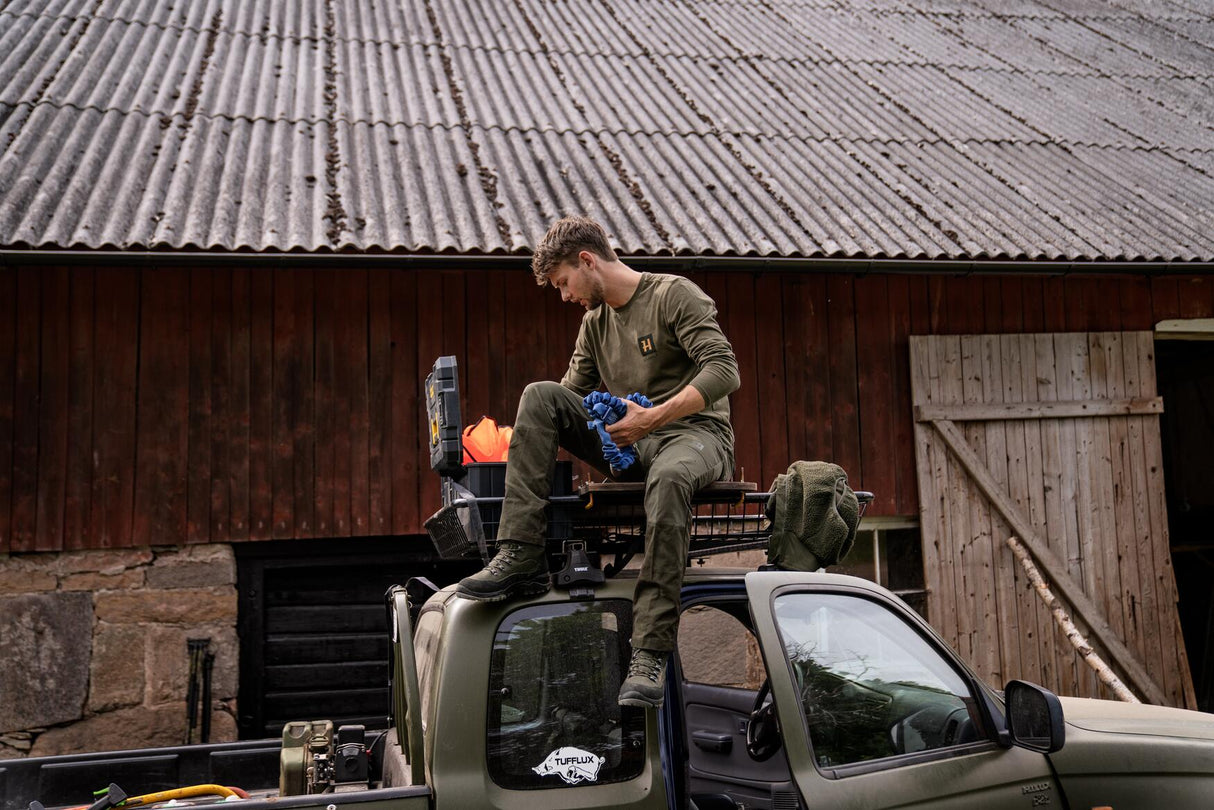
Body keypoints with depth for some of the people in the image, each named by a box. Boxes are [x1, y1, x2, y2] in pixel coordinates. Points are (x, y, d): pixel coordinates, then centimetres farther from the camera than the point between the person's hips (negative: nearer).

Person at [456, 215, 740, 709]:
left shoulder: (674, 294, -4)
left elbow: (724, 371, -16)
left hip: (695, 433, -6)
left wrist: (653, 417, -25)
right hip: (630, 446, 6)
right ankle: (520, 556, -24)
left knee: (668, 478, -42)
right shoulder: (595, 323, 18)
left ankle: (650, 654, -42)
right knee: (540, 396, -12)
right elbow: (573, 396, 20)